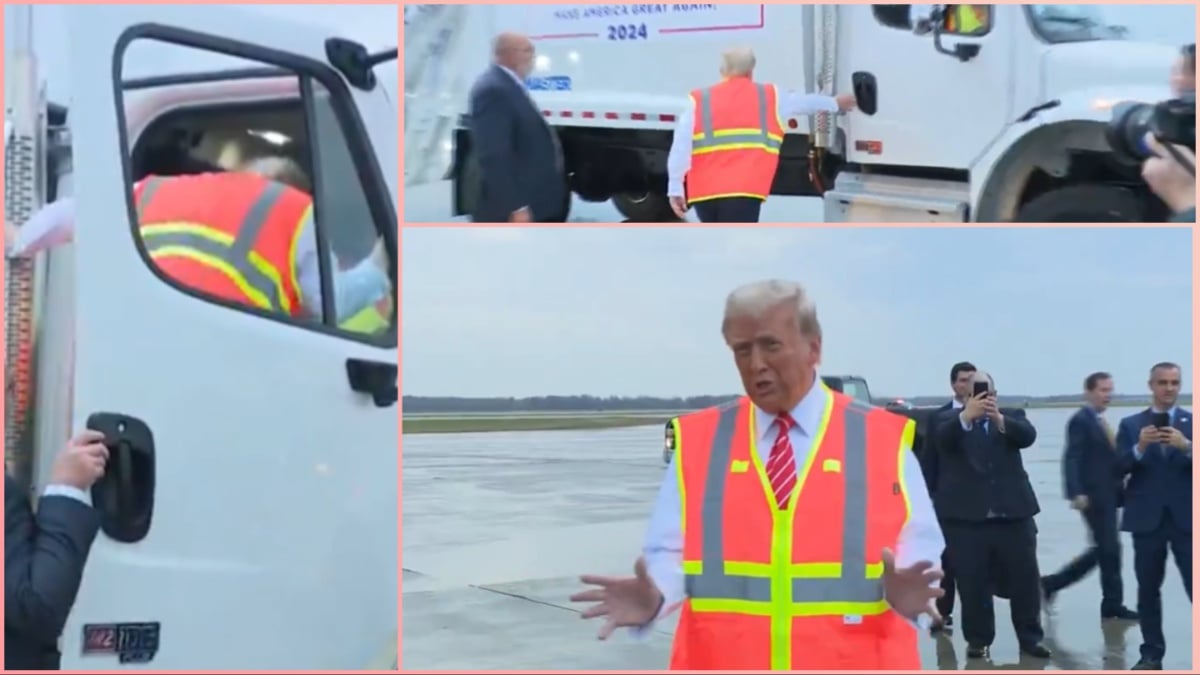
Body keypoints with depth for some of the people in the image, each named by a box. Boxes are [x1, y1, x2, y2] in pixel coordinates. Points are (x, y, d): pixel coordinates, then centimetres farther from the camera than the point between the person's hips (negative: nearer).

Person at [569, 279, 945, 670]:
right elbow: (671, 553, 1)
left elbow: (918, 549, 2)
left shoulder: (884, 441, 2)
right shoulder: (696, 442, 5)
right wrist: (653, 596, -21)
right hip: (722, 662, 1)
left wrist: (904, 593, -21)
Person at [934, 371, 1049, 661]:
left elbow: (1028, 435, -11)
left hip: (1013, 512, 2)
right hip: (966, 515, -2)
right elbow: (940, 439, -18)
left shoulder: (1012, 417, 10)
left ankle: (1031, 637, 18)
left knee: (1025, 578, 6)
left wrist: (1000, 419, -32)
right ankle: (978, 639, 13)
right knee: (972, 582, 0)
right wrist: (966, 416, -37)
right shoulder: (950, 422, 4)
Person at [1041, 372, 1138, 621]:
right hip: (1094, 495, -10)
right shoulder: (1080, 420, -11)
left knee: (1103, 549, 12)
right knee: (1110, 549, -5)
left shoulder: (1100, 421, 18)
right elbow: (1071, 459, -19)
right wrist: (1076, 493, -27)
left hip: (1108, 494, 10)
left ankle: (1051, 584, 19)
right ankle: (1113, 604, 6)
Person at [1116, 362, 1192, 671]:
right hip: (1147, 518, 1)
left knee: (1196, 588, -5)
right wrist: (1139, 447, -20)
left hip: (1187, 519, -1)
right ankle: (1152, 654, 15)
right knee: (1148, 590, 7)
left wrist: (1187, 446, -22)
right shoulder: (1131, 424, 6)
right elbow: (1119, 468, -3)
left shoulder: (1193, 423, 6)